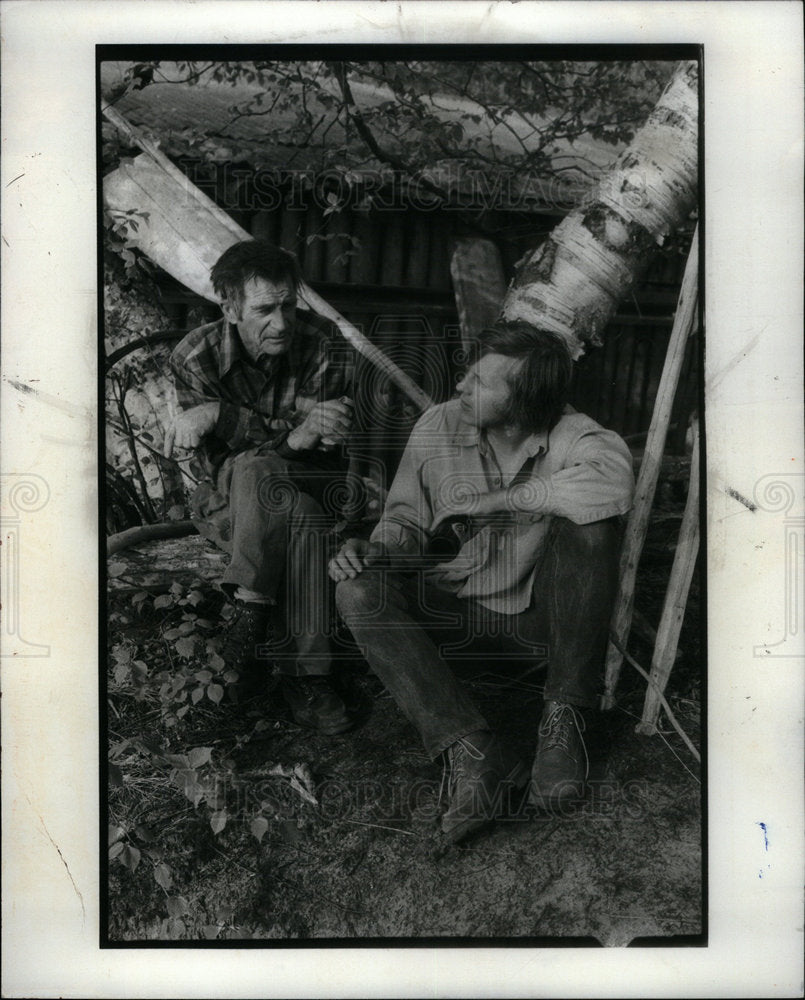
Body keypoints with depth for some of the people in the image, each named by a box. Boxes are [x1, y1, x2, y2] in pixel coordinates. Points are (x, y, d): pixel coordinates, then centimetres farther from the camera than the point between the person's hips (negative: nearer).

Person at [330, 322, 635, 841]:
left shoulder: (570, 436, -16)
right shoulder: (437, 428, -6)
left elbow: (615, 482, -40)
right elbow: (407, 521, 5)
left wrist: (495, 499, -29)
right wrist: (372, 550, -19)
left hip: (544, 618, -2)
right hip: (460, 608, 3)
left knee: (588, 522, -30)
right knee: (360, 591, -21)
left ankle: (566, 718, -18)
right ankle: (473, 751, -29)